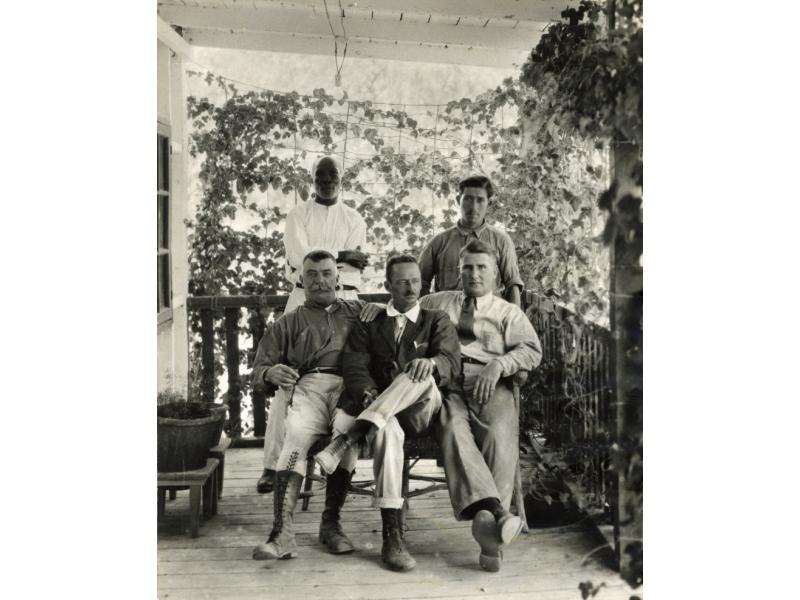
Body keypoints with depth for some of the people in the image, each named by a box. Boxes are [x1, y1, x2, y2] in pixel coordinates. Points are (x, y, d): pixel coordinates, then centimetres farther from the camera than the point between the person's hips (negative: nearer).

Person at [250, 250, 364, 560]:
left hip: (350, 386, 0)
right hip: (309, 386, 1)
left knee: (350, 431, -33)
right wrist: (271, 373, -5)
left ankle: (331, 523, -23)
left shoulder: (356, 310, 30)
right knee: (296, 434, -32)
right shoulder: (288, 322, 28)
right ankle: (283, 531, -32)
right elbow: (258, 368, 19)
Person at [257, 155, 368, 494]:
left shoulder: (354, 219, 13)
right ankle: (273, 463, 0)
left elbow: (355, 268, 0)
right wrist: (341, 255, -7)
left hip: (343, 301, 1)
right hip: (303, 299, -1)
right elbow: (301, 257, -8)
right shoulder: (297, 216, 10)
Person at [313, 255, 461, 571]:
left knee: (423, 377, -34)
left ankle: (346, 441, -38)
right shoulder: (367, 324, 17)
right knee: (387, 430, -37)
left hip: (422, 412, 0)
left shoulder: (437, 320, 16)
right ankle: (392, 537, -37)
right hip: (381, 413, 0)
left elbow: (451, 362, -3)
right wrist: (368, 392, -23)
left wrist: (431, 362, -28)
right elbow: (354, 364, 1)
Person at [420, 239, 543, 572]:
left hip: (489, 383, 0)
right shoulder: (437, 302, 30)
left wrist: (498, 364, -10)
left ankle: (488, 529, -38)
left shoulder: (508, 312, 24)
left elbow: (532, 349, 8)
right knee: (452, 428, -35)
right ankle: (492, 511, -49)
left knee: (500, 432, -33)